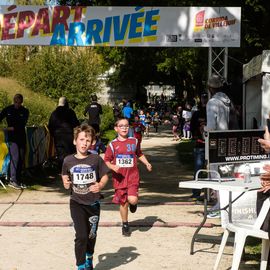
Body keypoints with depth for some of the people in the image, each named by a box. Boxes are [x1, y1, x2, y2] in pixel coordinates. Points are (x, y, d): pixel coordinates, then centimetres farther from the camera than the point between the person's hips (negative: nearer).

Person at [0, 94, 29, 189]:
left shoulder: (25, 111, 3)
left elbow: (22, 124, -7)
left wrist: (13, 128, -19)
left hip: (22, 137, 3)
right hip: (12, 137, -3)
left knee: (21, 159, 5)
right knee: (15, 157, -14)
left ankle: (18, 180, 13)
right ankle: (12, 180, -12)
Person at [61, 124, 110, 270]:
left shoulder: (96, 159, -7)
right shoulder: (68, 160, -4)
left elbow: (105, 176, 0)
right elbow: (65, 176, 13)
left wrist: (100, 185, -19)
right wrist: (66, 183, -8)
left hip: (93, 203, 1)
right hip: (76, 203, -1)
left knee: (91, 236, 17)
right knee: (81, 236, -12)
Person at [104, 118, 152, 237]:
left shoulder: (134, 141, 5)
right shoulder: (113, 144, 0)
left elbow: (140, 154, 20)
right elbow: (106, 161, 3)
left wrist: (147, 163, 5)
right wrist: (112, 167, -16)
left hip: (133, 176, 0)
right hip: (119, 178, 0)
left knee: (132, 200, -20)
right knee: (123, 202, 9)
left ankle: (133, 203, 19)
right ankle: (125, 225, 29)